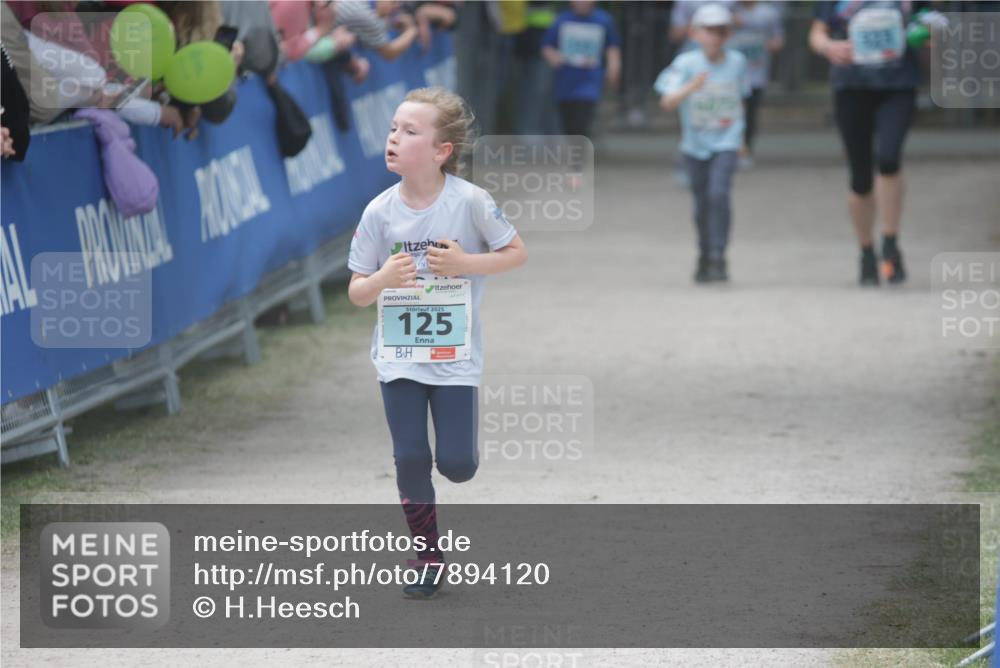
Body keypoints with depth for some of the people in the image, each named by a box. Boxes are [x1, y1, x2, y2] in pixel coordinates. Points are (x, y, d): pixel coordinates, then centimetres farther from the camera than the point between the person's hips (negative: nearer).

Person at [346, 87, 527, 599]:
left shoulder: (469, 202, -13)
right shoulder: (380, 211, -7)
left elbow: (516, 253, -2)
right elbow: (356, 292, -2)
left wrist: (464, 263, -18)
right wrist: (383, 279, -24)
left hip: (455, 357, -2)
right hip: (398, 358, 2)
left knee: (456, 465, -6)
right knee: (410, 460, 0)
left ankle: (464, 450, 32)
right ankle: (428, 556, 17)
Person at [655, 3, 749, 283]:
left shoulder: (736, 61, -3)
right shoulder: (686, 63, -12)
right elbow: (667, 102, -21)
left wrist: (733, 119, 2)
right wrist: (692, 87, -35)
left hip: (726, 142, 0)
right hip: (695, 144, 0)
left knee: (718, 194, -18)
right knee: (702, 203, 9)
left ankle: (718, 258, -15)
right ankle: (704, 255, 30)